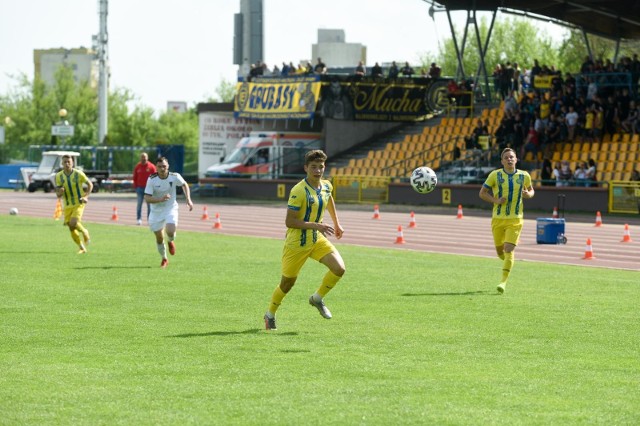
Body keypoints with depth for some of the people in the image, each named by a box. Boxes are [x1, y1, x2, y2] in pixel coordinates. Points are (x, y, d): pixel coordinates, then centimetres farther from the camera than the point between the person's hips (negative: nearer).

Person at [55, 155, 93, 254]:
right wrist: (59, 192, -24)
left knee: (73, 223, -24)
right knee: (71, 229, 2)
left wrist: (86, 197, -11)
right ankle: (82, 248, 20)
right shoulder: (59, 176, -2)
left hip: (79, 204, -4)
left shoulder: (78, 174, -10)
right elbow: (58, 195, 0)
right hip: (67, 205, 4)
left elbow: (90, 185, 3)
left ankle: (84, 232, 8)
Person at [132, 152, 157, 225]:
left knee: (149, 204, 1)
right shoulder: (137, 167, 6)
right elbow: (135, 178, 10)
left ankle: (149, 219, 6)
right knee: (139, 204, 1)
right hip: (140, 188, 2)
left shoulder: (152, 166, -1)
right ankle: (139, 219, 4)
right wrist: (136, 187, 3)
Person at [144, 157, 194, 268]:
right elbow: (147, 198, -21)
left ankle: (171, 242, 15)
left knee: (170, 232, -24)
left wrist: (188, 200, 2)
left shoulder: (174, 177, -14)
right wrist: (161, 199, -36)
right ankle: (164, 259, 32)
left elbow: (184, 185, 9)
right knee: (159, 238, 6)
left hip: (171, 209, 0)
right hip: (156, 211, 0)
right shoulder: (152, 179, -18)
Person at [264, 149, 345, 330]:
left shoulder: (326, 186, -1)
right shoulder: (299, 191, -23)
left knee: (339, 268, -14)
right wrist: (316, 225, -30)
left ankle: (317, 298, 10)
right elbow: (289, 222, -25)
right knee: (287, 282, 7)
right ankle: (270, 314, 32)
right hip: (296, 243, -6)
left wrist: (336, 223, 27)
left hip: (317, 240, 6)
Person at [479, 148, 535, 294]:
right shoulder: (495, 175, -1)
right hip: (498, 219, 1)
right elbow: (482, 193, 3)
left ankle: (503, 281, -12)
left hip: (515, 220, -1)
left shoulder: (524, 176, 2)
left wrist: (529, 194, -6)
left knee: (509, 250, -14)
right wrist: (495, 200, -14)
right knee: (500, 252, 10)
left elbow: (531, 190, 19)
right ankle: (509, 260, 45)